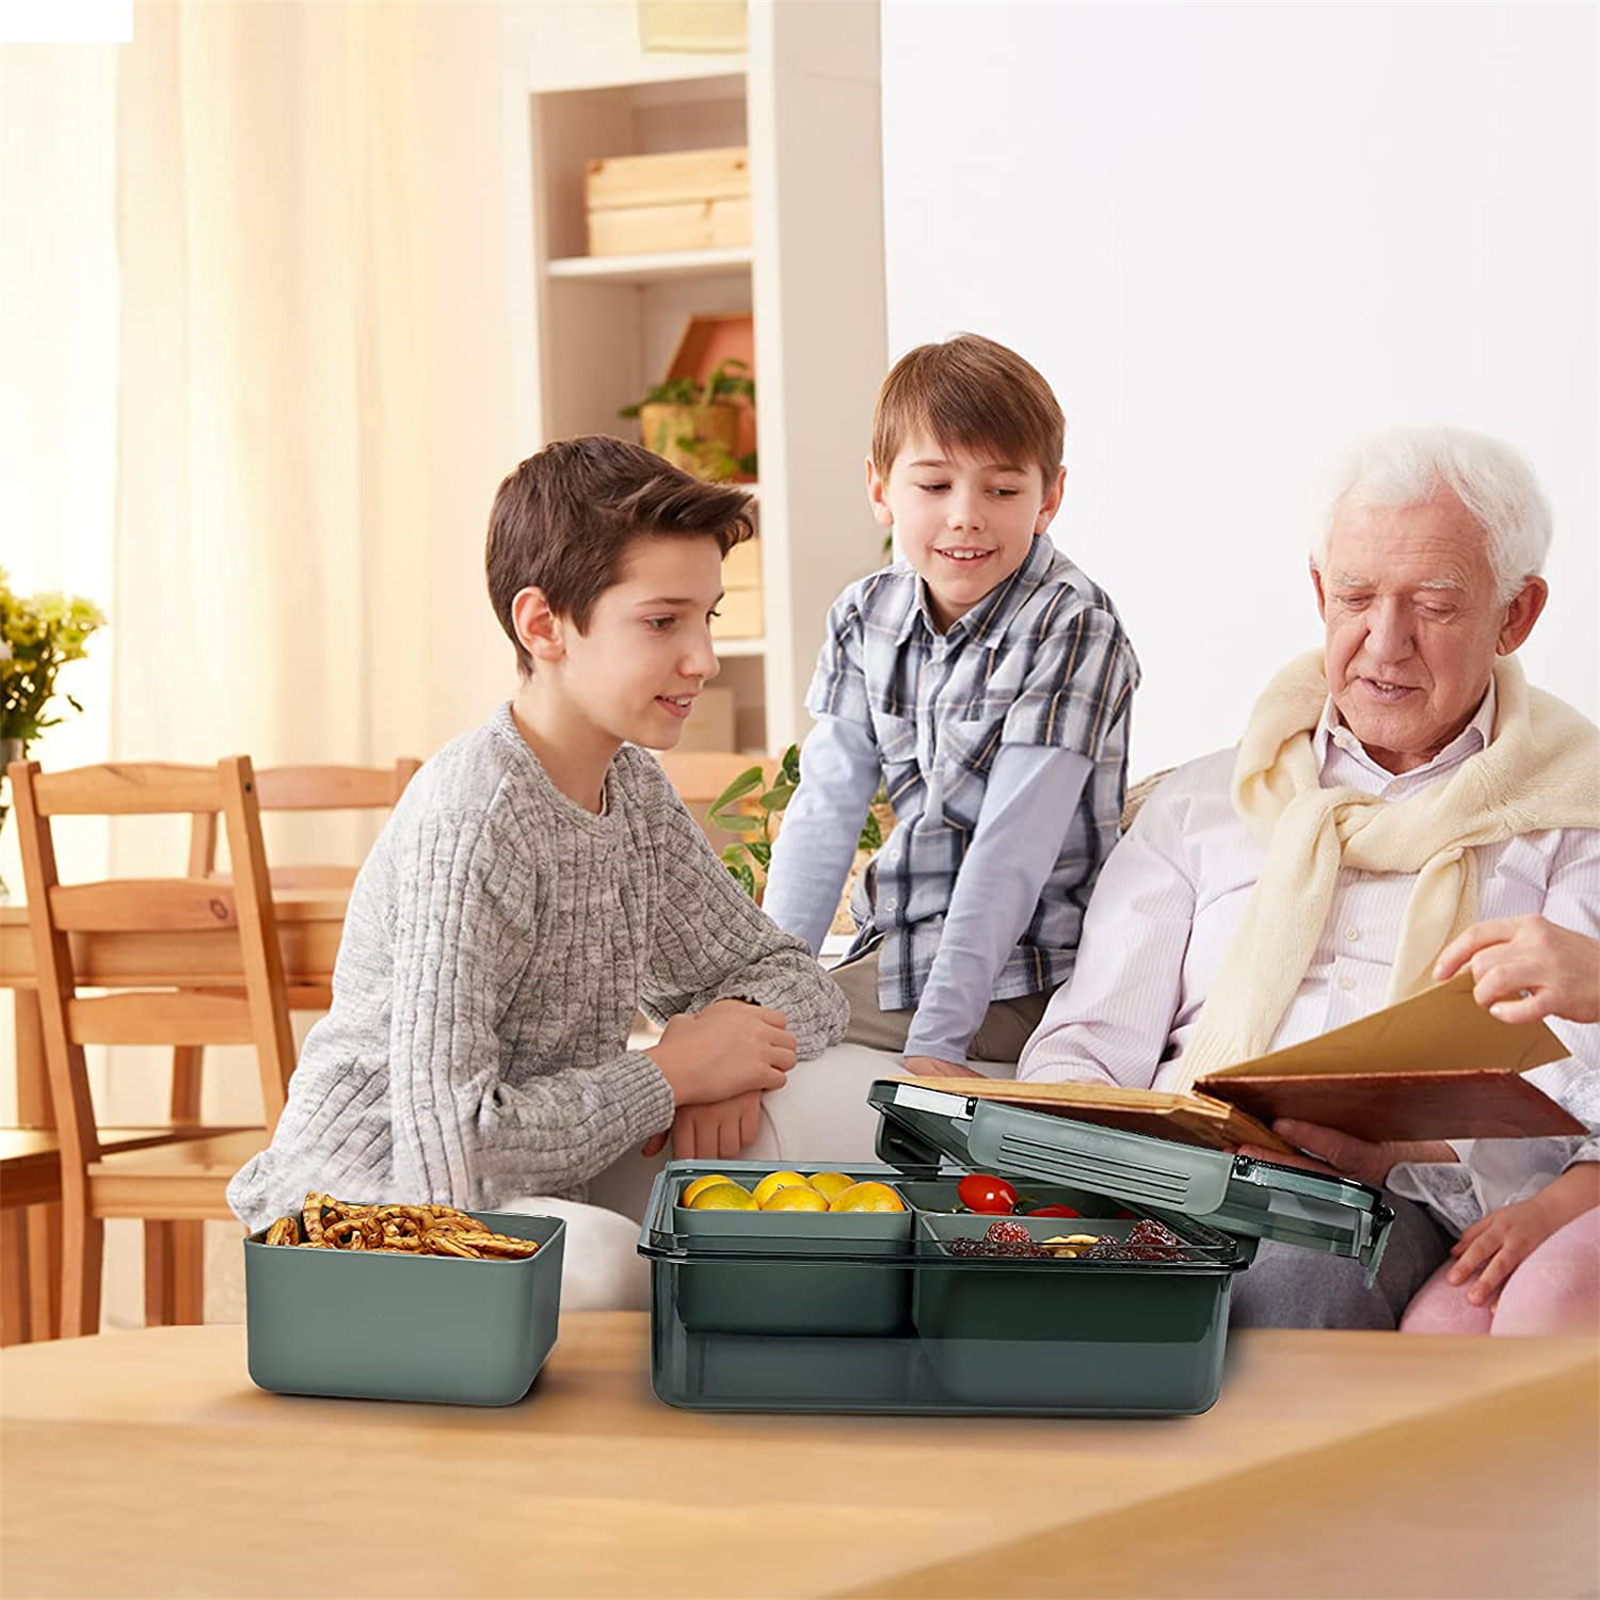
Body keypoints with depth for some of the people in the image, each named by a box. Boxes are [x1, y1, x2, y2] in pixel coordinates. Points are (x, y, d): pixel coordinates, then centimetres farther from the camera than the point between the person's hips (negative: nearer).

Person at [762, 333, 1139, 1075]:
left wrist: (937, 1036, -25)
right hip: (898, 947, 6)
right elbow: (824, 811, 3)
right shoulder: (865, 618, 3)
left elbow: (1013, 847, -20)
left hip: (1015, 977, -6)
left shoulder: (1072, 630, -15)